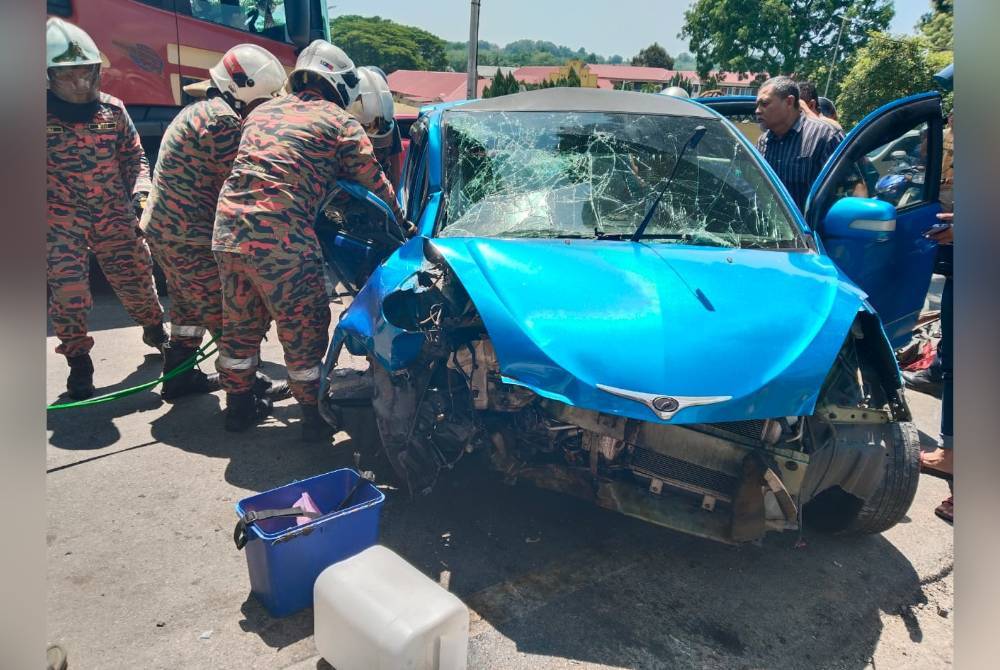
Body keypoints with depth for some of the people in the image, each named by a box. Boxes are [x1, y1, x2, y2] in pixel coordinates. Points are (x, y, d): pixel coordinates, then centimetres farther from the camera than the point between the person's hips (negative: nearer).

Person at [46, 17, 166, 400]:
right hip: (62, 215, -2)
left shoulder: (112, 110, 2)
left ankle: (155, 328, 35)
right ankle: (78, 360, 9)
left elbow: (135, 157, 8)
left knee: (135, 276, 7)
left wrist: (141, 193, -7)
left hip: (115, 212, 2)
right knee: (67, 288, -8)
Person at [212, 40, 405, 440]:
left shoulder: (263, 111, 21)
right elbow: (375, 185, 7)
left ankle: (239, 406, 35)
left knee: (240, 324, 20)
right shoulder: (340, 122, 3)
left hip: (228, 229, 7)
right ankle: (315, 415, 20)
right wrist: (401, 223, 22)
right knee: (304, 329, 8)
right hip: (281, 238, -7)